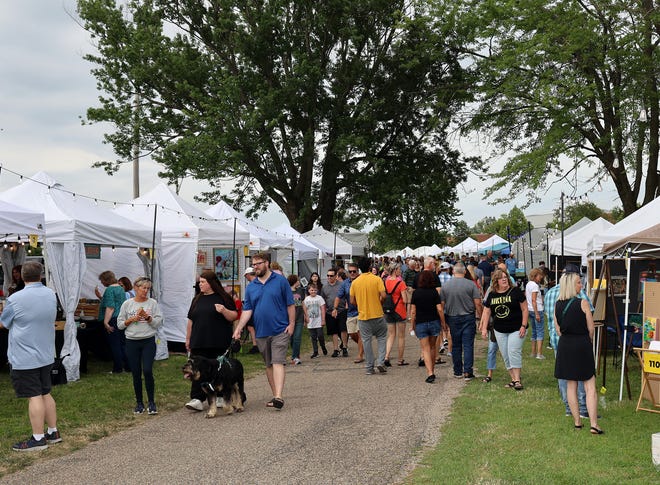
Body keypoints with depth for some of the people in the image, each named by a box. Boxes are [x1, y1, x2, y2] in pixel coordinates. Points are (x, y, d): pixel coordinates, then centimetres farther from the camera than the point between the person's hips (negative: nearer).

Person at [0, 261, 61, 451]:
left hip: (24, 358, -6)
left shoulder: (15, 299, -16)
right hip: (46, 355, 6)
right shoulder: (51, 294, 2)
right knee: (45, 394, 16)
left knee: (34, 397, -2)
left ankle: (38, 438, 3)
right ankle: (53, 432, 22)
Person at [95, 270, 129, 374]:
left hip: (113, 320, -9)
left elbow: (110, 307, -20)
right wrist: (100, 296, 18)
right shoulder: (121, 288, 15)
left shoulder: (109, 290, -13)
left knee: (114, 345, -1)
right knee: (123, 344, 14)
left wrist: (106, 322, -21)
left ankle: (117, 368, 4)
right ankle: (128, 366, 17)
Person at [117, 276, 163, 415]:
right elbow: (120, 324, 5)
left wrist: (147, 317, -15)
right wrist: (132, 319, -9)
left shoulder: (152, 303, 2)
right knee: (136, 374, 6)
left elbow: (158, 323, -1)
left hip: (149, 342, -1)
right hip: (132, 342, 1)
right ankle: (139, 403, 18)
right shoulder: (127, 304, 4)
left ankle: (151, 402, 1)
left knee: (147, 371, -12)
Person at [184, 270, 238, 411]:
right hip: (199, 343, 4)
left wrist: (224, 311, -20)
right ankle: (197, 399, -9)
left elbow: (234, 316, -2)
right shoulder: (197, 299, 15)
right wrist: (188, 339, 17)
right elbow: (191, 320, 19)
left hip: (219, 344, -4)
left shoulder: (223, 298, 0)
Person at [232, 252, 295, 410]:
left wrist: (291, 323, -7)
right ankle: (275, 395, 19)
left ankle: (278, 397, -22)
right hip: (261, 332, 5)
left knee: (278, 363, -14)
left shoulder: (280, 281, -1)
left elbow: (290, 304, 0)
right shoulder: (251, 287, 9)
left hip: (279, 330, -5)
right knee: (268, 365, 11)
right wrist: (239, 328, -6)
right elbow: (247, 310, 6)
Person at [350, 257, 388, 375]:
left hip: (363, 316, 2)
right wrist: (379, 302, 5)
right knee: (381, 338, 14)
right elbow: (383, 295, -16)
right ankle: (380, 362, 1)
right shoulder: (377, 279, -8)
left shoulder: (355, 282, 1)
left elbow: (352, 301, 4)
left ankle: (369, 367, 11)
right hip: (377, 314, -2)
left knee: (366, 341, 8)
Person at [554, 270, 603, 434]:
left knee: (571, 385, 12)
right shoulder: (582, 303, -12)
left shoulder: (557, 305, 2)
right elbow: (591, 328, -5)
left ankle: (577, 421, 16)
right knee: (590, 386, -1)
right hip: (582, 345, -4)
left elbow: (558, 330, 6)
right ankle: (594, 424, -6)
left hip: (565, 345, 4)